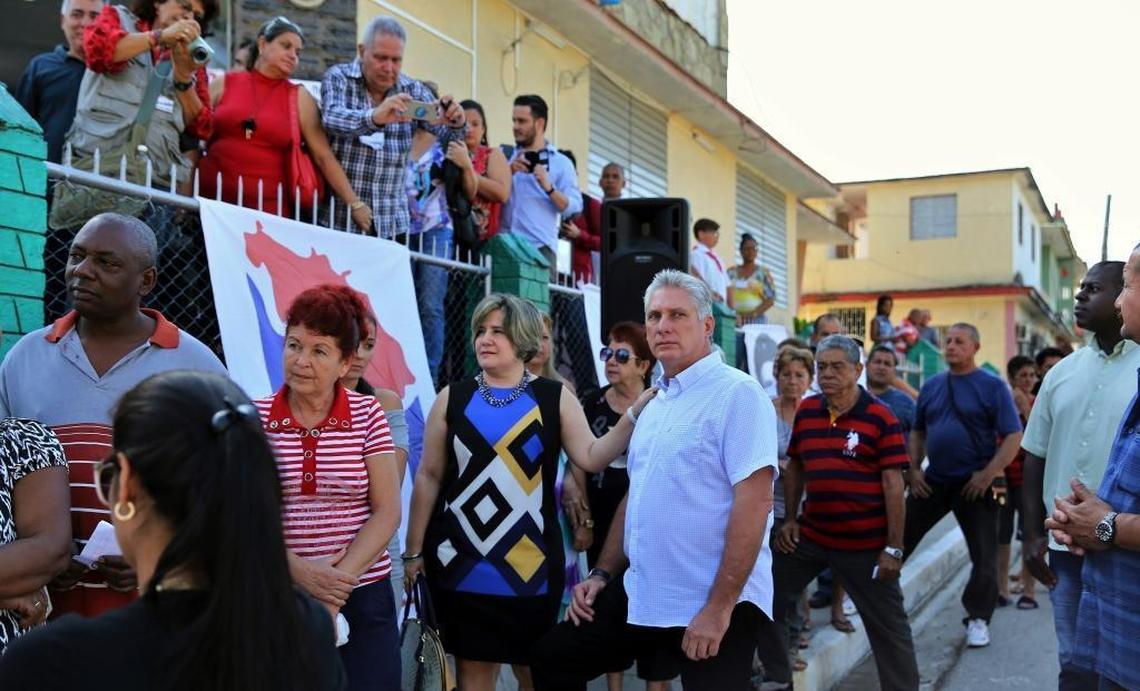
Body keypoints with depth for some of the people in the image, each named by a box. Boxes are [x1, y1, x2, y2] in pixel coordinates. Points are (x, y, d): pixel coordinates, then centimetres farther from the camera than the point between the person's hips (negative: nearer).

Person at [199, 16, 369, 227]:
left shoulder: (299, 98, 6)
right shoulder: (224, 84, 9)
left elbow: (324, 156, 3)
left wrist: (354, 204, -2)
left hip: (269, 211, -1)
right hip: (213, 203, 1)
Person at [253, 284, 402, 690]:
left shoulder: (368, 415, 0)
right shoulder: (254, 418, 0)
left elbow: (387, 512, -4)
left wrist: (340, 582, -14)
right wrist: (297, 570, -17)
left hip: (362, 598, 0)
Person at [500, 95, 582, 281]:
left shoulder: (561, 162, 10)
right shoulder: (505, 156, 18)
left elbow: (574, 207, 0)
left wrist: (548, 187, -14)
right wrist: (509, 172, -8)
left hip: (539, 247, -2)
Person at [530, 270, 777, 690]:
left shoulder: (737, 393, -13)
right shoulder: (653, 406, 13)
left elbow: (754, 501, -20)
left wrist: (719, 607, -22)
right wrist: (602, 574, 14)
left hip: (713, 603, -8)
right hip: (639, 594, 8)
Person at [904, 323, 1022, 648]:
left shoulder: (992, 386, -7)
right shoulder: (931, 386, 7)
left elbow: (1013, 435, -11)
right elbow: (917, 432, 16)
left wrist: (988, 474, -18)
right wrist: (913, 469, 3)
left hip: (975, 485, -3)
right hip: (932, 481, 4)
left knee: (984, 557, 5)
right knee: (899, 540, 5)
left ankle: (978, 619, 22)